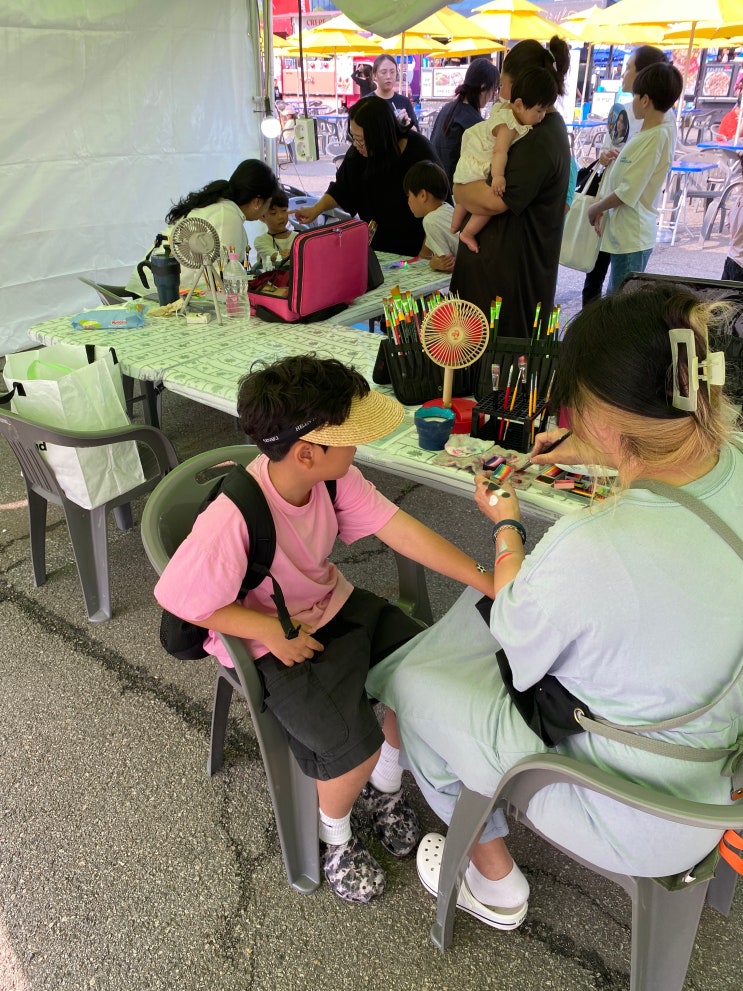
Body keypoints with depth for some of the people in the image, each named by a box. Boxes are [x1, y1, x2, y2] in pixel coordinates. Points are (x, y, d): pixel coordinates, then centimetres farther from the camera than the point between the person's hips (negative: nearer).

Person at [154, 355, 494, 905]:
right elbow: (182, 601, -22)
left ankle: (384, 789, 23)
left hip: (333, 605, 7)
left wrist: (490, 582, -20)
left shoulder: (335, 476, -14)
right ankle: (335, 836, 16)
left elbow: (402, 530, -17)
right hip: (271, 642, -6)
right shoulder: (233, 520, -32)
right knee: (355, 745, -21)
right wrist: (271, 630, -24)